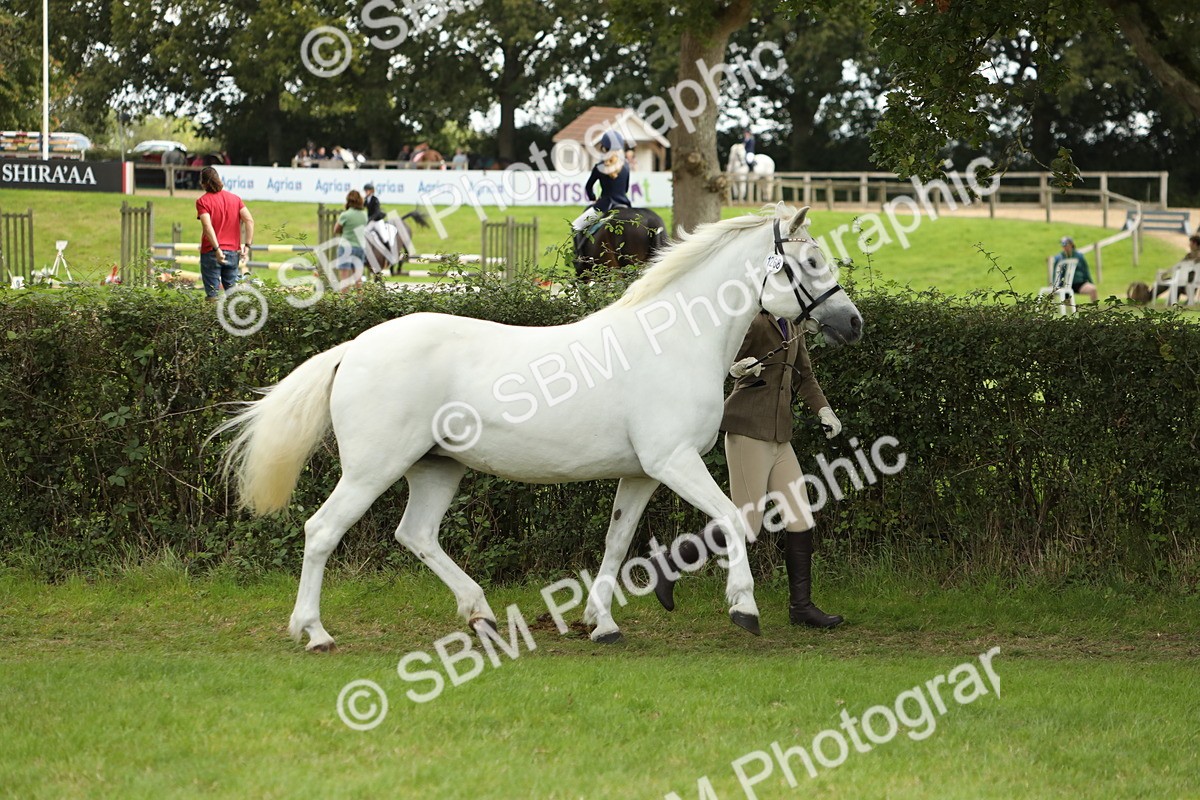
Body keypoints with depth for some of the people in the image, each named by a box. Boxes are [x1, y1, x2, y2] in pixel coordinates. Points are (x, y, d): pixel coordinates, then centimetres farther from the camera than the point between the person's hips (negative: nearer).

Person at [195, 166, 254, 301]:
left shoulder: (202, 201, -7)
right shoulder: (234, 198, 7)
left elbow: (207, 226, -20)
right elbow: (249, 220, -2)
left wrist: (217, 249, -22)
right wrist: (247, 245, -3)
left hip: (211, 252, -4)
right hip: (232, 251, 4)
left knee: (212, 294, 1)